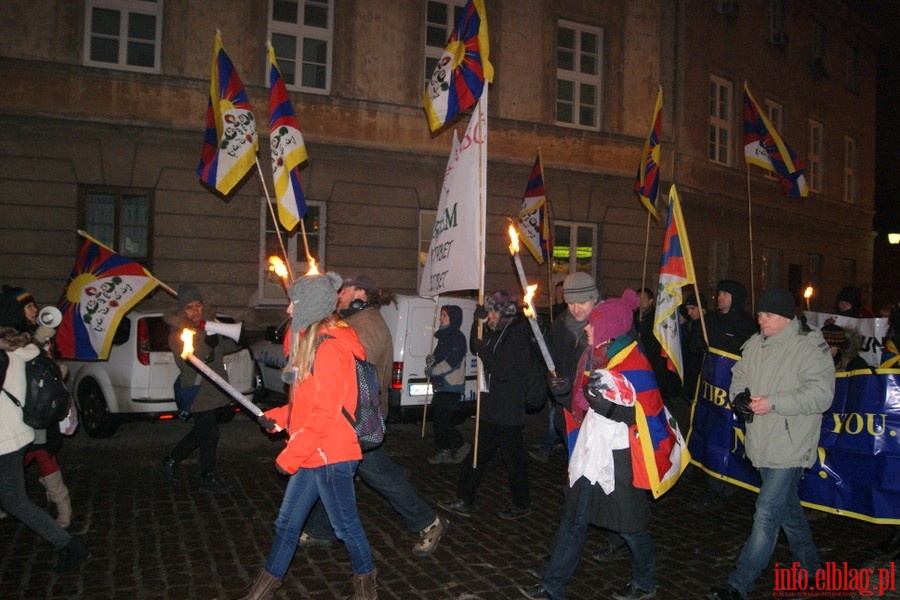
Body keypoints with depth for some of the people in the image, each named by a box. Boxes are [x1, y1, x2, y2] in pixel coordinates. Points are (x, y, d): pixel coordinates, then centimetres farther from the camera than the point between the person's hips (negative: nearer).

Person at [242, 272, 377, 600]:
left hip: (331, 457, -9)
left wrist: (290, 455, -17)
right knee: (287, 523, 17)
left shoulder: (331, 349, -20)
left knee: (346, 525, 8)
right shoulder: (311, 343, 12)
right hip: (311, 456, 9)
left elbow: (325, 413, -22)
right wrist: (278, 417, 7)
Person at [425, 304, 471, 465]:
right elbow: (438, 357, 25)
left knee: (441, 421, -11)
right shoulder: (445, 336, 17)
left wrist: (432, 370, -12)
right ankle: (444, 451, 19)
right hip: (441, 386, 9)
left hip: (451, 387, -9)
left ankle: (461, 445, 6)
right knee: (439, 420, 10)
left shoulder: (458, 337, -12)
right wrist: (430, 359, 2)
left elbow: (452, 362, -21)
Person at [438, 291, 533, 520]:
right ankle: (464, 501, 23)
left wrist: (483, 350, -14)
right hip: (492, 408, 9)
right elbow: (475, 347, 16)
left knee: (513, 458, 5)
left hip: (508, 412, -9)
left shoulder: (516, 335, -19)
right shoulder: (498, 332, 11)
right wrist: (478, 322, 3)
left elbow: (503, 370, -25)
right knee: (478, 456, 14)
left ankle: (522, 505, 22)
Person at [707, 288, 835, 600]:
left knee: (767, 513, -8)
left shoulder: (810, 347, -14)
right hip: (763, 443, 8)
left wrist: (773, 403, -26)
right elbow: (739, 376, 18)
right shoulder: (755, 344, 6)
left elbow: (821, 395, -21)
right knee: (787, 505, 22)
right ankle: (810, 567, 42)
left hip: (790, 447, -8)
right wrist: (739, 395, -4)